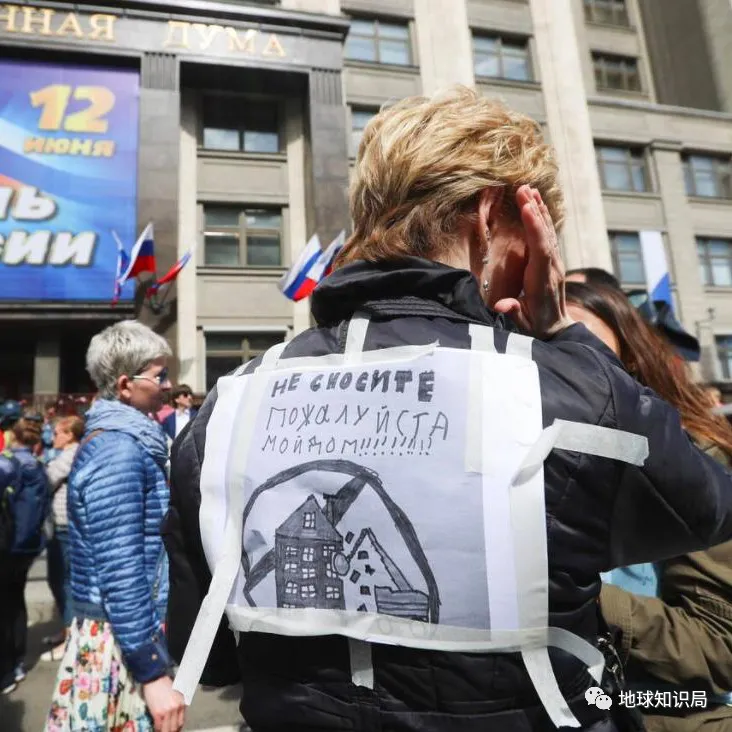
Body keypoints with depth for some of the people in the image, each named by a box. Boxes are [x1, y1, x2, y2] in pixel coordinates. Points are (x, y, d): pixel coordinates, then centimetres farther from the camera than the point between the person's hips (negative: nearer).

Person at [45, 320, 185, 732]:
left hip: (131, 633, 9)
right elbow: (121, 576, -25)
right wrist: (154, 675, -21)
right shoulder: (118, 451, -22)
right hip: (122, 643, -9)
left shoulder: (126, 442, 7)